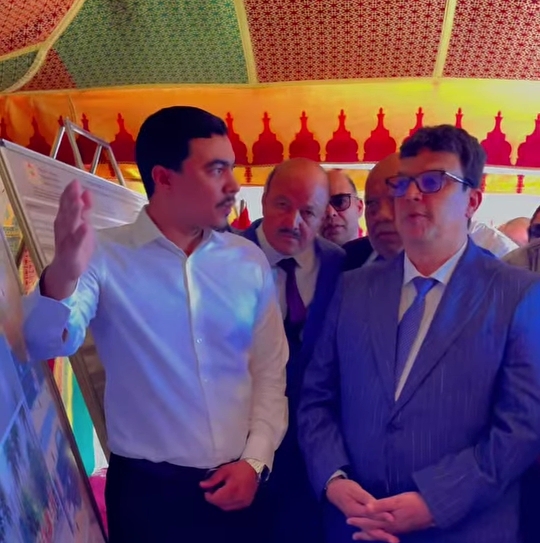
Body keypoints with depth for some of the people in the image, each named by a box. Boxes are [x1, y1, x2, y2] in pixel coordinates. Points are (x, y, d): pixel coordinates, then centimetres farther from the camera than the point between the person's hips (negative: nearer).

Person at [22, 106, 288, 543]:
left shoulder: (250, 261, -1)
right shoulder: (104, 256, -9)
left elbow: (272, 373, 2)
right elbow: (47, 344, -21)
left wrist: (256, 460, -5)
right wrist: (62, 276, -39)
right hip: (146, 488, -2)